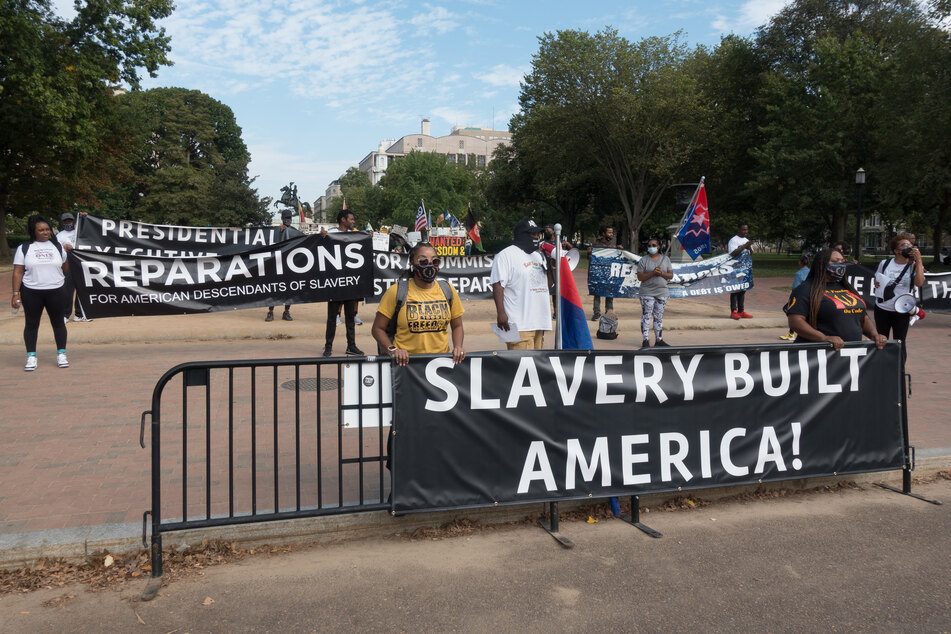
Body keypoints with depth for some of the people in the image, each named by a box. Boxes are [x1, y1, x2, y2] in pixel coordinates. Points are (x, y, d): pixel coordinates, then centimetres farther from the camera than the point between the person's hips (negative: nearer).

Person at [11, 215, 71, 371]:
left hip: (56, 291, 2)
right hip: (31, 292, -1)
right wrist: (16, 293, -7)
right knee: (32, 323, 5)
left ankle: (61, 354, 16)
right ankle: (31, 357, 13)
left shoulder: (57, 246, 9)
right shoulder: (24, 248, 2)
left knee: (58, 322, 7)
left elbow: (65, 268, 21)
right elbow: (18, 272, -2)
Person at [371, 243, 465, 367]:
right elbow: (377, 328, 6)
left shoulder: (448, 290, 10)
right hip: (405, 363, -2)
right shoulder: (396, 292, 1)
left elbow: (457, 326, 21)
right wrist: (393, 350, -10)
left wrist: (458, 347, 2)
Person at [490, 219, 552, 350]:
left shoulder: (538, 256, 21)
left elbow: (548, 285, 22)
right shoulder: (506, 255, -4)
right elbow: (498, 285, -13)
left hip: (539, 323, 8)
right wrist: (500, 312, -22)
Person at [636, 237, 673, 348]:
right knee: (646, 316, -6)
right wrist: (653, 273, -18)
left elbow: (671, 275, 7)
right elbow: (640, 277, -7)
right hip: (647, 293, -3)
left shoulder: (665, 259, 9)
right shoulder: (643, 260, 0)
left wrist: (661, 273, -12)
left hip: (662, 292, 3)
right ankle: (646, 340, -3)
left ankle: (659, 340, 16)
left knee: (659, 317, 9)